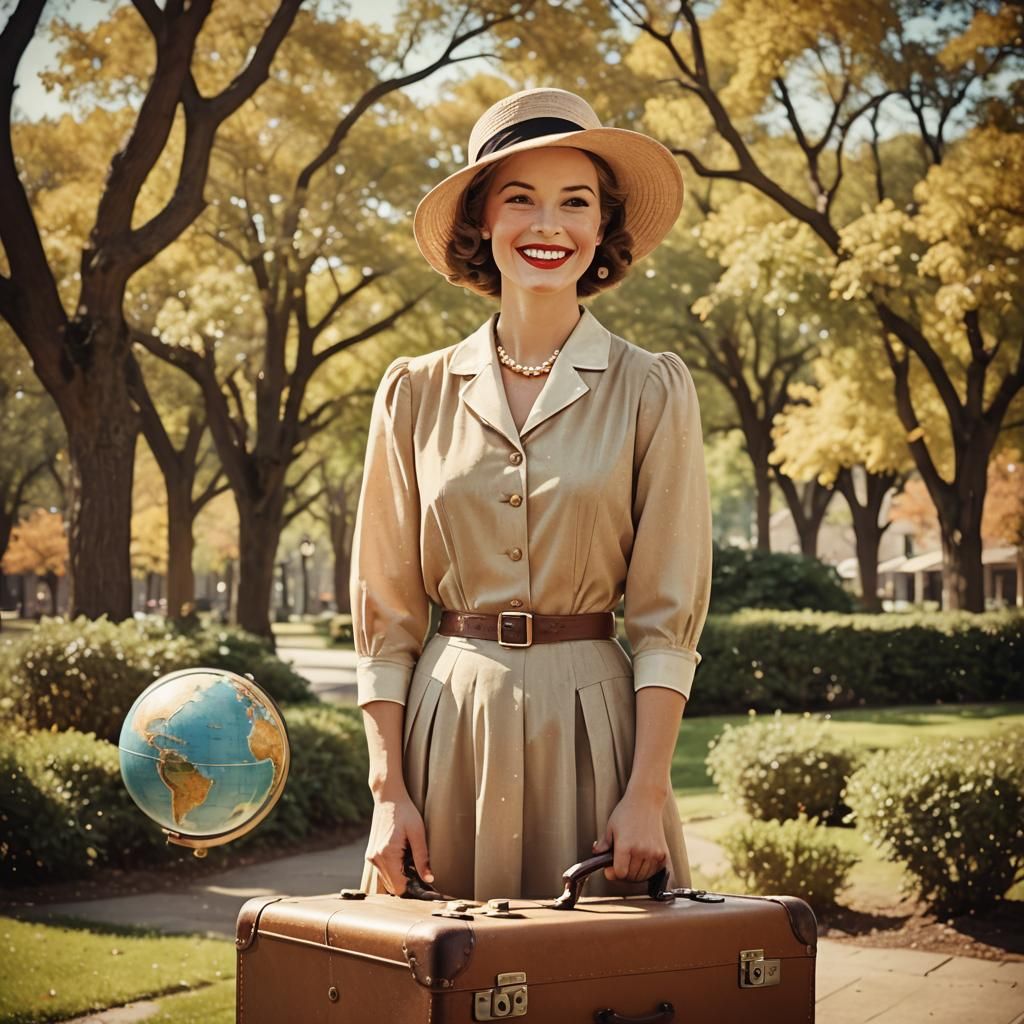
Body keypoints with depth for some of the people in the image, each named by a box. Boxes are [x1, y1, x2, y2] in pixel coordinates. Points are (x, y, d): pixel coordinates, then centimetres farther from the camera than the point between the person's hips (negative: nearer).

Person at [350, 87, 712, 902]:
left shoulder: (652, 391, 0)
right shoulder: (416, 393, 5)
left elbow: (667, 618, -2)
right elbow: (385, 617, 5)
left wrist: (647, 794, -10)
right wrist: (388, 789, -3)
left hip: (588, 726, -1)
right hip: (448, 722, 1)